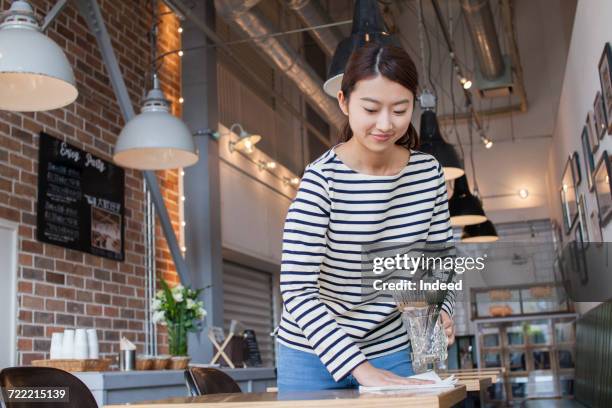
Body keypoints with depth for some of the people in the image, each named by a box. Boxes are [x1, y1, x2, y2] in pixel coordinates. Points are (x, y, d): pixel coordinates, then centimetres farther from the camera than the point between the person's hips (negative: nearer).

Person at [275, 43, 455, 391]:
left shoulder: (429, 173, -6)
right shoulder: (323, 180, -21)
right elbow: (297, 291, -24)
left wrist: (441, 313, -17)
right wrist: (361, 369, -30)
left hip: (392, 352, 4)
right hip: (313, 357, -3)